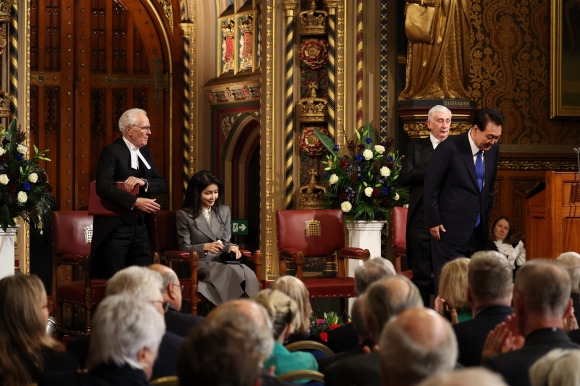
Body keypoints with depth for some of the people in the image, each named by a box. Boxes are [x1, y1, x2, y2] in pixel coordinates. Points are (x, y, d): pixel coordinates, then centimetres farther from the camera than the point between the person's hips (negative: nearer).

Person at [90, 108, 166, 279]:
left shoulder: (144, 152, 15)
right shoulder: (111, 152, -8)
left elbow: (161, 185, 10)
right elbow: (103, 187, -21)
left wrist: (143, 182, -11)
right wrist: (135, 202, -24)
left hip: (140, 226, 7)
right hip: (115, 227, -7)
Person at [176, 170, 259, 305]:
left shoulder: (224, 211, 18)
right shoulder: (184, 215, 3)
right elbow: (184, 247, 1)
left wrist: (231, 247, -5)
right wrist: (205, 247, -17)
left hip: (222, 262, 4)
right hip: (200, 264, -4)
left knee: (248, 274, -31)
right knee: (232, 272, -36)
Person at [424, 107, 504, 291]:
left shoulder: (493, 148, 4)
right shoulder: (449, 148, -14)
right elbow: (431, 187, -9)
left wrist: (486, 217, 14)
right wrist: (434, 222, -8)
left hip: (478, 232, 6)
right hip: (450, 229, -6)